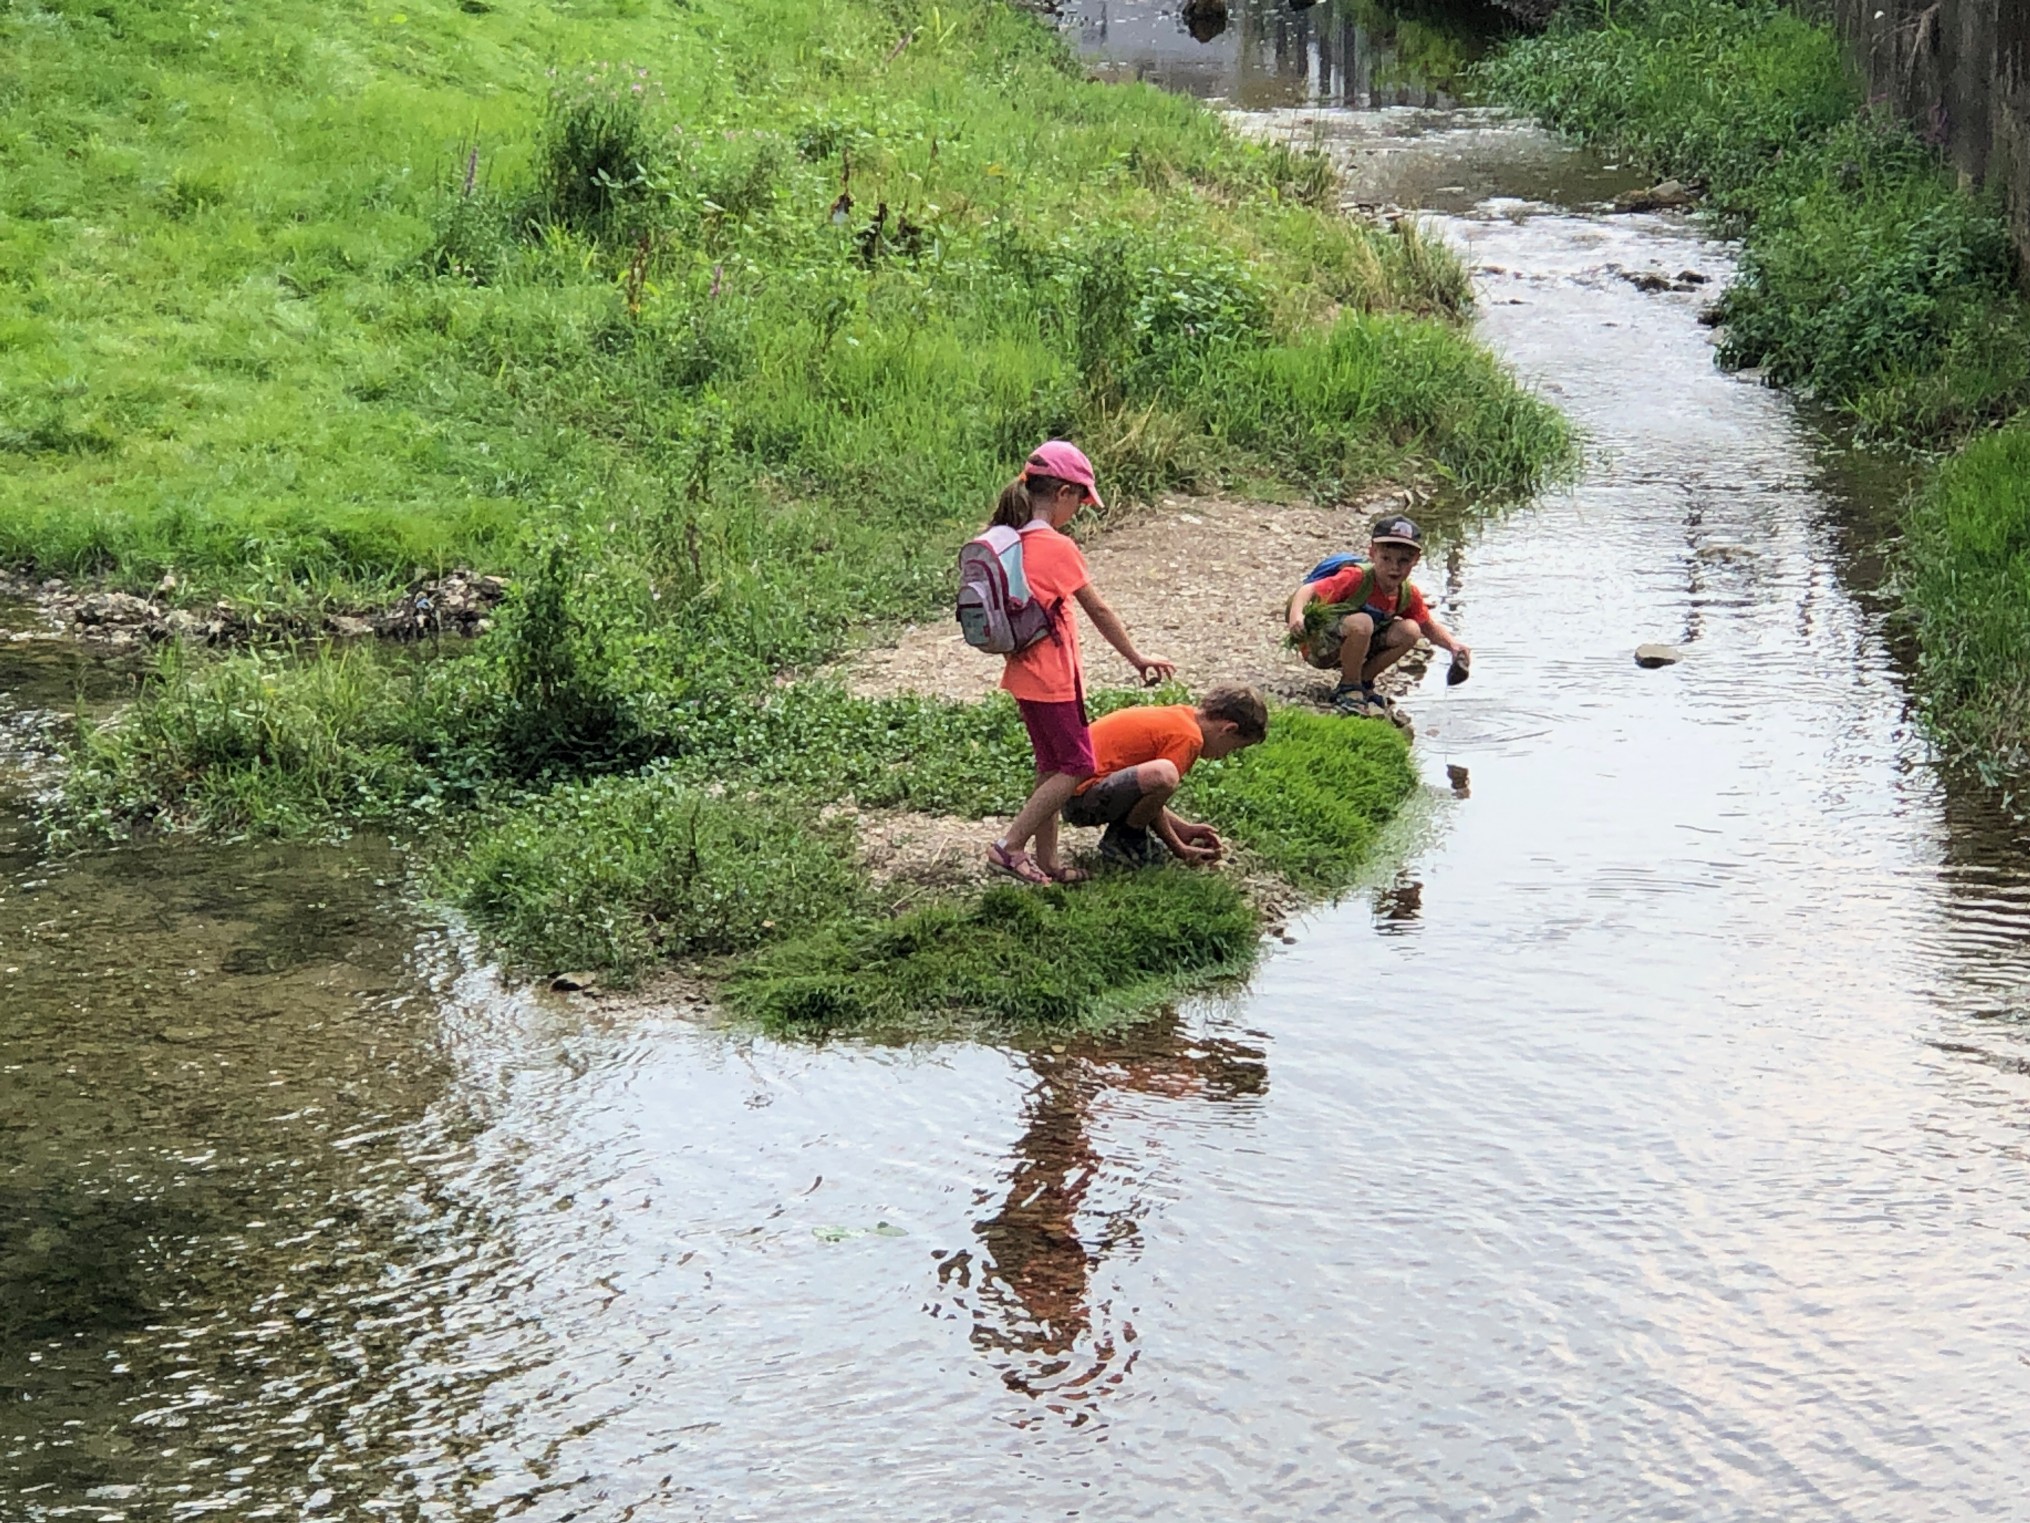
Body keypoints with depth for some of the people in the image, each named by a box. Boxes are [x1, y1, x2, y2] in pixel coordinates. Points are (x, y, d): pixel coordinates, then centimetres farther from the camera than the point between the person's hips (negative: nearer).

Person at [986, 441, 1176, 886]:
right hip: (1053, 679, -8)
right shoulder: (1058, 548, -19)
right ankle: (1010, 846, -3)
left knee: (1051, 767, 15)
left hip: (1025, 676, 8)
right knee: (1076, 765, 1)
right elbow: (1100, 612, -11)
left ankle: (1046, 862, 19)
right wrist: (1138, 659, -1)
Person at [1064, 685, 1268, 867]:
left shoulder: (1181, 716, 15)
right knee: (1162, 774, -31)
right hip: (1084, 797, -10)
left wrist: (1183, 829, 18)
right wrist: (1181, 849, -3)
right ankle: (1119, 841, -8)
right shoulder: (1189, 737, -14)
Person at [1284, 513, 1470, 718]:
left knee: (1409, 631, -12)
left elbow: (1429, 627, 10)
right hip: (1319, 646, -7)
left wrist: (1452, 643, -10)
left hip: (1352, 648, 7)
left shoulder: (1408, 594, -4)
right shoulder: (1357, 578, -26)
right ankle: (1349, 690, -15)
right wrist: (1296, 615, -50)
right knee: (1361, 622, -36)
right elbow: (1308, 591, -30)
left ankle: (1363, 682, 2)